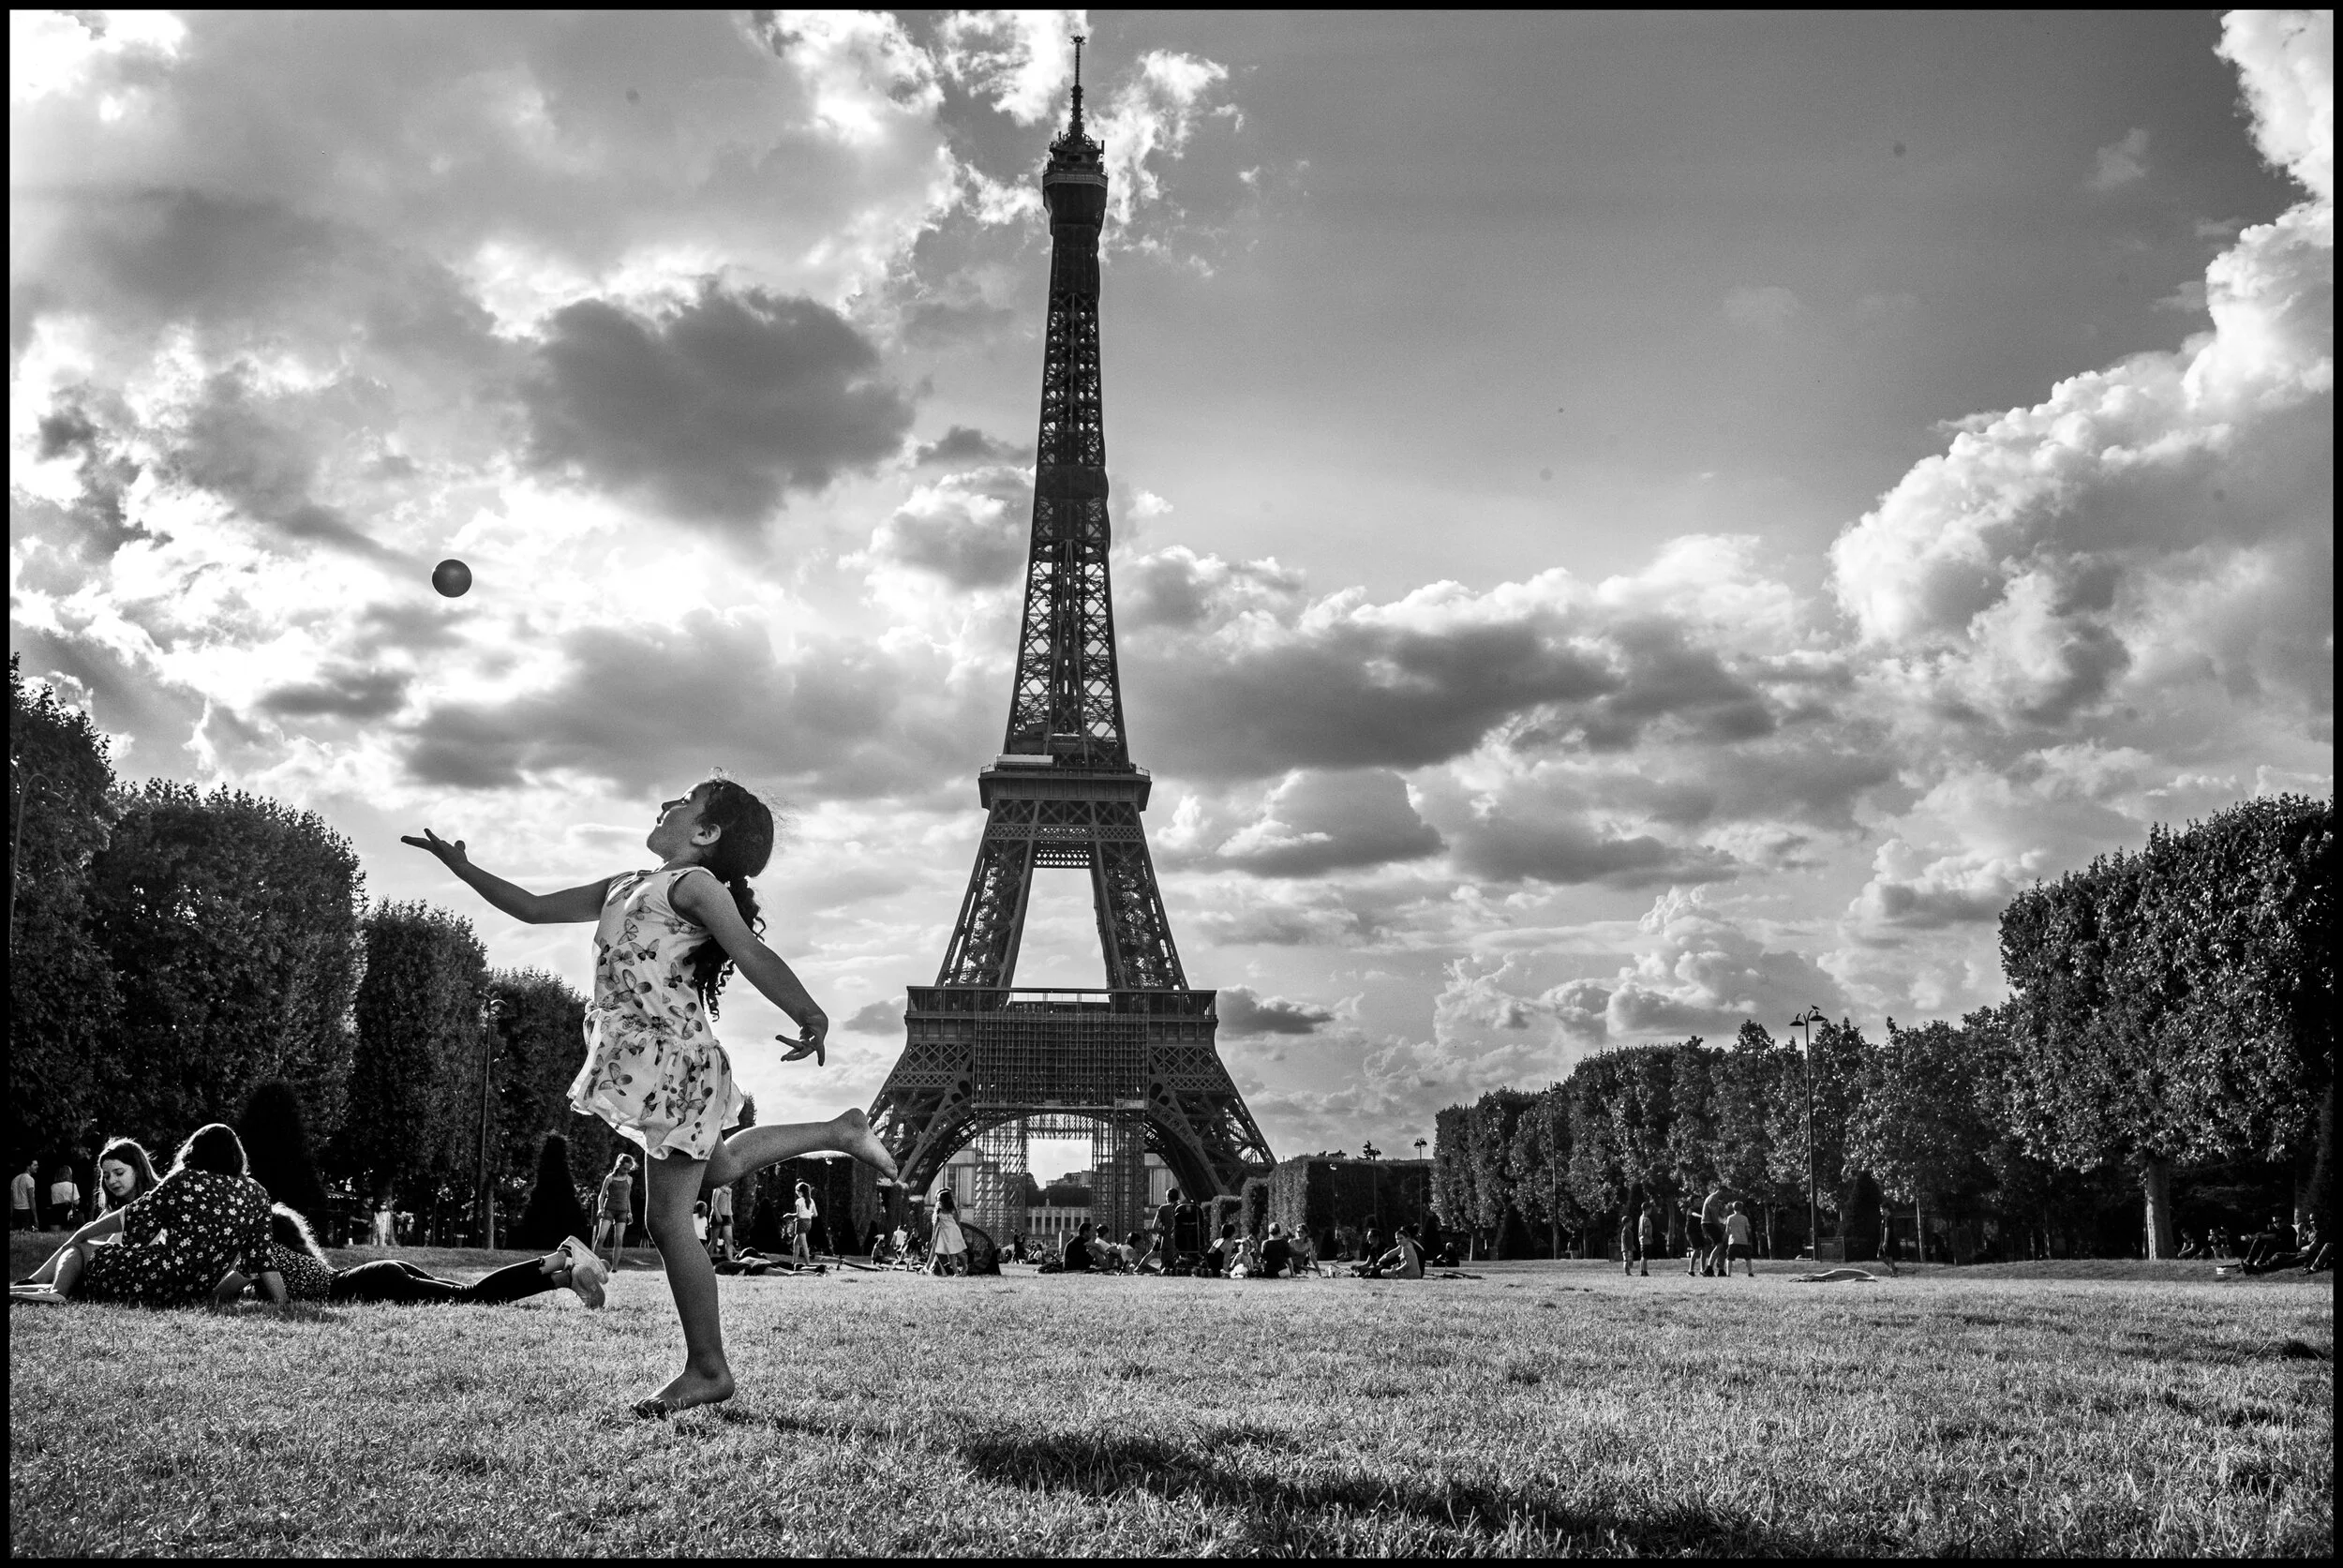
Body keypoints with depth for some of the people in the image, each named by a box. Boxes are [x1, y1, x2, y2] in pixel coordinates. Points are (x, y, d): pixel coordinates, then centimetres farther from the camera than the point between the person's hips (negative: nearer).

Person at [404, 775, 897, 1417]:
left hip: (676, 1064, -9)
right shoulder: (626, 888, 16)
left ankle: (708, 1369, 6)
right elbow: (533, 908, 22)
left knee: (668, 1220, -4)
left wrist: (811, 1017, -32)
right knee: (715, 1168, 27)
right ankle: (839, 1132, 37)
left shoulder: (694, 884, -8)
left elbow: (751, 953, -22)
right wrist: (460, 865, 17)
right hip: (650, 1066, 9)